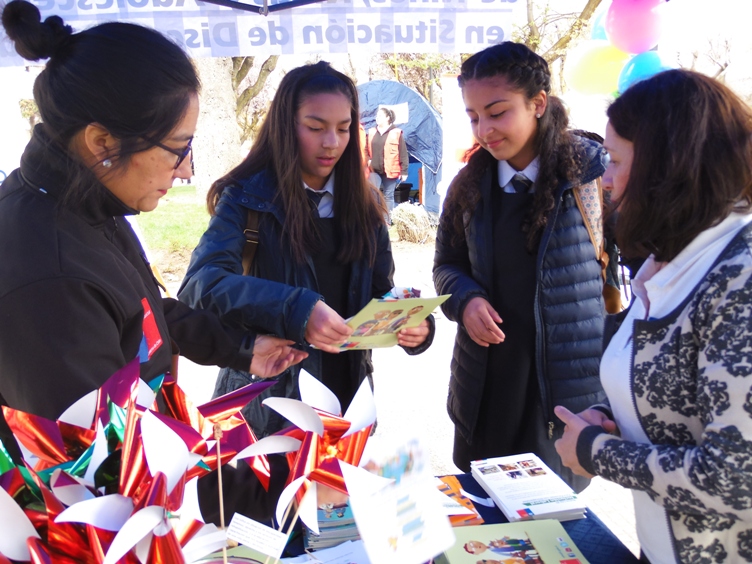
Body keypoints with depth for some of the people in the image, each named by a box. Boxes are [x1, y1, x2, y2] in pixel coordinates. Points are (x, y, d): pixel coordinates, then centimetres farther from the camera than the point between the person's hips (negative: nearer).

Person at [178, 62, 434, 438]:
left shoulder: (363, 202, 3)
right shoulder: (247, 198, -11)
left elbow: (382, 293, 6)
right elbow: (201, 284, -25)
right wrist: (295, 310, -39)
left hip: (346, 398, 4)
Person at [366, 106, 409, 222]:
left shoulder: (396, 133, -5)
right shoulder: (372, 132, 9)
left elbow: (403, 154, -6)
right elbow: (367, 150, 18)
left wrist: (404, 171, -8)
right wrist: (368, 161, 3)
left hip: (390, 171, -5)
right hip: (374, 171, 5)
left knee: (388, 196, 3)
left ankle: (388, 221, 11)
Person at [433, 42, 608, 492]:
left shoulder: (593, 172, -10)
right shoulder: (471, 184, 3)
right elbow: (448, 264, 14)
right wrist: (465, 299, -8)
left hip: (567, 385, -4)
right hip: (485, 387, 4)